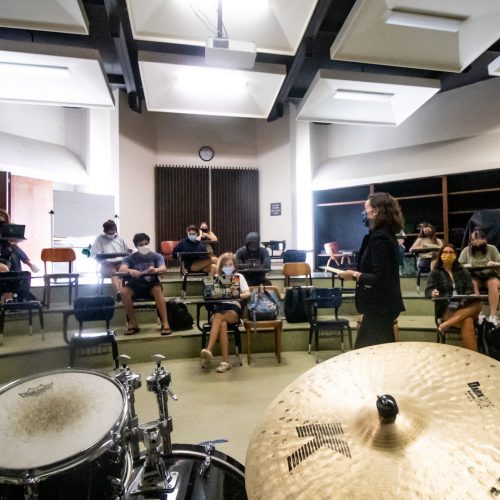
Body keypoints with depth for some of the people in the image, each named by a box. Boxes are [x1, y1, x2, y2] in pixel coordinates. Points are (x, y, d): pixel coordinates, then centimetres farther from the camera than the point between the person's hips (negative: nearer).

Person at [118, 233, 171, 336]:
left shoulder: (156, 256, 3)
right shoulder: (130, 258, 4)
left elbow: (163, 268, -16)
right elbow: (122, 269, -16)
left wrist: (156, 269, -41)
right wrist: (130, 271, -40)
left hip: (151, 284, -1)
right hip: (136, 285, 2)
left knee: (157, 289, -35)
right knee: (124, 291, -30)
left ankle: (165, 323, -32)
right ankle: (133, 323, -15)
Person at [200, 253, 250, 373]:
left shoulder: (239, 276, 14)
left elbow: (248, 293, 3)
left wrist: (238, 295, -19)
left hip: (234, 308, -1)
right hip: (218, 308, 2)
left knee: (219, 317, -35)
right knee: (222, 324, -34)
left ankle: (209, 350, -39)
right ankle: (225, 361, -38)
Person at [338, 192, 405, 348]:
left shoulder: (378, 237, -20)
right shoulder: (387, 234, 11)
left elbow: (380, 279, -25)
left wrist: (355, 275, -15)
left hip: (379, 306, -10)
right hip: (384, 303, 10)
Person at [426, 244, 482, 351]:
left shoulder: (463, 272, 18)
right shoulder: (435, 273, 8)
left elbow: (469, 290, 6)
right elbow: (428, 291, -5)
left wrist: (465, 299, -20)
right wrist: (433, 293, -32)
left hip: (464, 308, 4)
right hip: (446, 310, -4)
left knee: (477, 304, -32)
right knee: (467, 322, -33)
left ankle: (445, 325, -31)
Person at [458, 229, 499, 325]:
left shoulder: (492, 249, 3)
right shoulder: (466, 250, 3)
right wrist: (465, 266, -22)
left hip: (490, 276, 0)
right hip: (475, 277, 0)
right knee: (472, 283, -35)